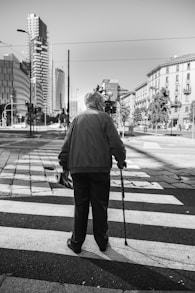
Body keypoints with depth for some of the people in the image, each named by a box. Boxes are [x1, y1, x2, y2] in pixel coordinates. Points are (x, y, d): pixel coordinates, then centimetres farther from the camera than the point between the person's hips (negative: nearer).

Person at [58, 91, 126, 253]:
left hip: (78, 168, 3)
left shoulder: (77, 119, 10)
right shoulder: (104, 117, 0)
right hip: (100, 168, -3)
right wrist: (121, 159, 8)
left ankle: (76, 242, 21)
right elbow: (116, 143, -7)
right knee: (100, 206, 10)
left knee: (80, 206, 12)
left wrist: (65, 164, 17)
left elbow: (67, 144, 8)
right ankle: (102, 242, 24)